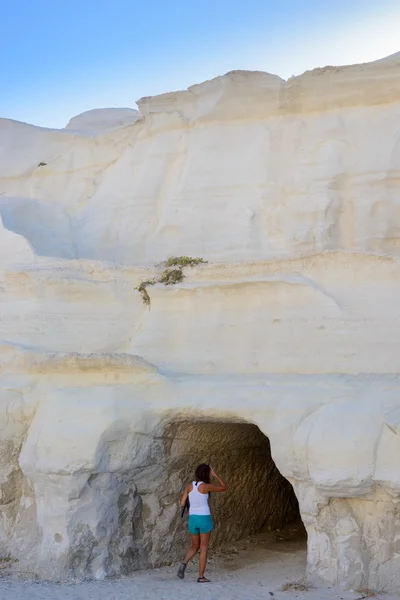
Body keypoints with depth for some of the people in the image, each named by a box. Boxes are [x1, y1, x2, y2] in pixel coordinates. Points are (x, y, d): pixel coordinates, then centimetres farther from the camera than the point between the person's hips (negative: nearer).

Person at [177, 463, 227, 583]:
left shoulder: (189, 486, 2)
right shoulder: (206, 486, -10)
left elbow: (182, 504, 4)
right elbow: (224, 488, 3)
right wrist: (215, 475, 7)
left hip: (193, 519, 4)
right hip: (204, 519, -4)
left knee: (195, 546, 19)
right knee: (204, 548, 6)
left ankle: (184, 563, -8)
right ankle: (201, 577, 5)